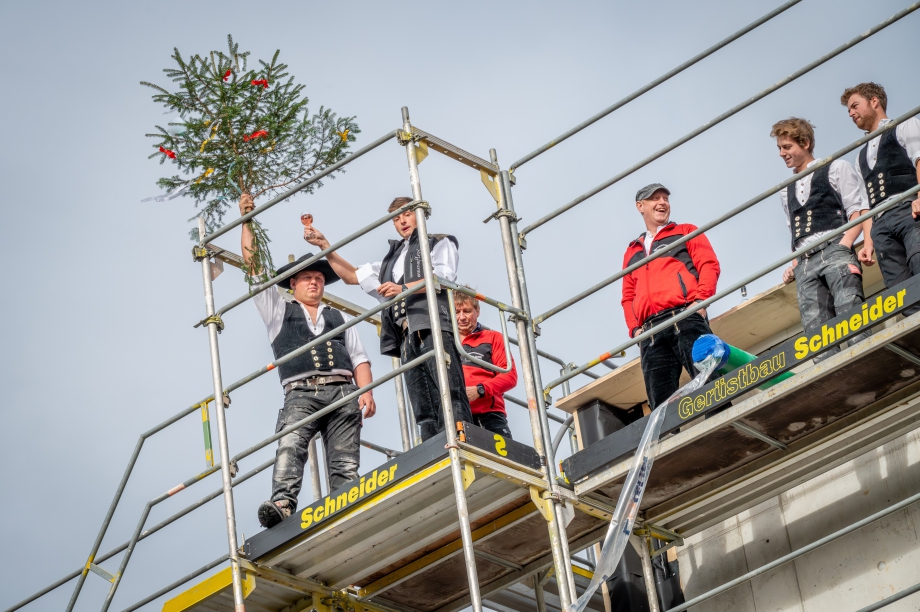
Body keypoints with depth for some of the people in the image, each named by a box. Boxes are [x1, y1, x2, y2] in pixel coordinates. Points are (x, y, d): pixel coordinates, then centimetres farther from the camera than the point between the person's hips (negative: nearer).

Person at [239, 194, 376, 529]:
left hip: (343, 392, 3)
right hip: (301, 392, -3)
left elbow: (359, 358, 19)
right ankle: (282, 505, -47)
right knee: (290, 446, -28)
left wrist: (367, 392, 2)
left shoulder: (339, 318, 31)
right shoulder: (278, 310, 25)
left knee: (346, 463, -12)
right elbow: (252, 263, 21)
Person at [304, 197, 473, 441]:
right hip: (407, 335, 6)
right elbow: (352, 276, 35)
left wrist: (403, 288, -11)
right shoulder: (391, 260, 36)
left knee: (449, 394, -21)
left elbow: (443, 278, -1)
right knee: (424, 411, -5)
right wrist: (324, 246, 26)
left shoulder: (439, 242, 18)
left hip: (434, 328, -6)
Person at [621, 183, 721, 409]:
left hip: (685, 317, -3)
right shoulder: (632, 252, 31)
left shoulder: (685, 232, 21)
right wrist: (635, 328, 8)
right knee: (661, 404, -7)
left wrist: (700, 300, -8)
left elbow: (709, 265, 8)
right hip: (650, 331, 4)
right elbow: (628, 297, 26)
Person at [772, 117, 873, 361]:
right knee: (816, 331, -12)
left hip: (835, 251, -5)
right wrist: (794, 265, 10)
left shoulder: (836, 168, 15)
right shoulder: (786, 191, 30)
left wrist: (867, 244, -12)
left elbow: (858, 210, 5)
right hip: (805, 264, 5)